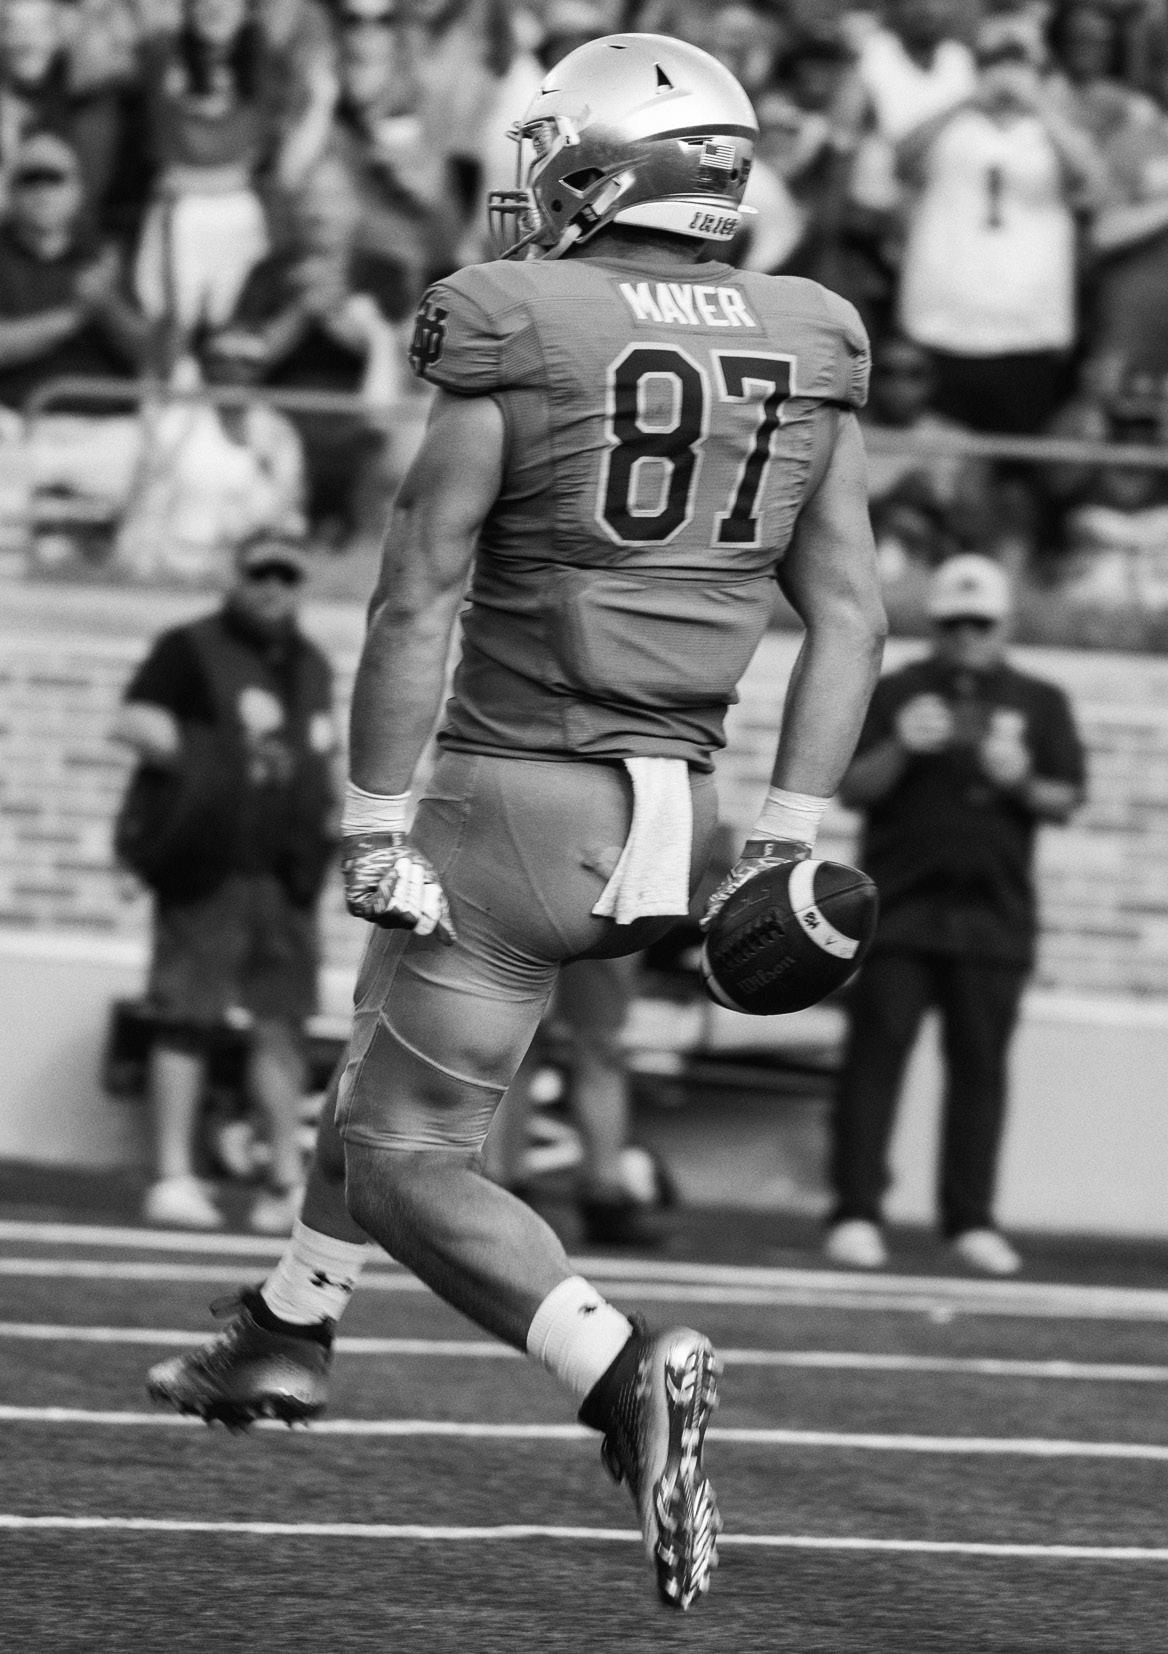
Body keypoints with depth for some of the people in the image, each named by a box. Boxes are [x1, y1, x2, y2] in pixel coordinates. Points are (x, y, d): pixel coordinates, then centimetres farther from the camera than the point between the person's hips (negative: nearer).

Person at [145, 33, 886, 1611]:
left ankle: (623, 1374, -24)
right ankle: (286, 1333, 41)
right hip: (676, 812, 6)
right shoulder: (806, 361, 3)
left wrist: (372, 823, -5)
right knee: (395, 1046, 29)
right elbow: (849, 617, 4)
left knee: (414, 1163, -1)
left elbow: (416, 603, -12)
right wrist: (790, 834, 7)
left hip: (520, 798, -6)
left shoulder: (516, 342, -13)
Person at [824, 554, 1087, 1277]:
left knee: (980, 1064, 2)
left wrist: (1023, 783, -14)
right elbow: (852, 789, 2)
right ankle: (857, 1213, -5)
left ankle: (972, 1221, 6)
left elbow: (1066, 801, 7)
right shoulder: (897, 693, 7)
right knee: (877, 1052, -5)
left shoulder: (1039, 703, 11)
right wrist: (899, 750, -16)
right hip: (899, 909, -1)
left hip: (994, 912, 1)